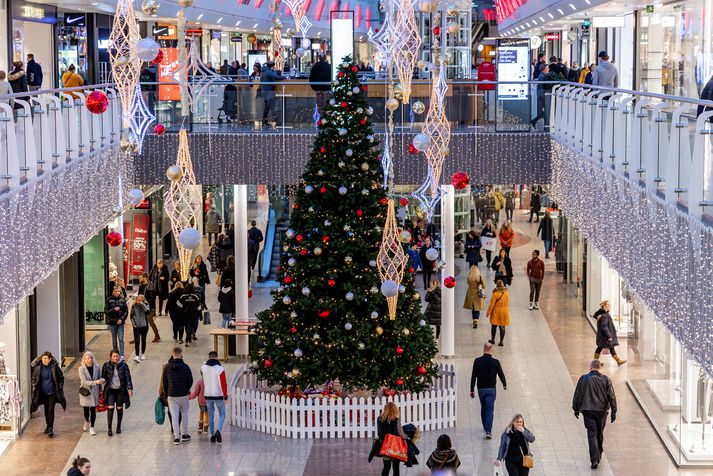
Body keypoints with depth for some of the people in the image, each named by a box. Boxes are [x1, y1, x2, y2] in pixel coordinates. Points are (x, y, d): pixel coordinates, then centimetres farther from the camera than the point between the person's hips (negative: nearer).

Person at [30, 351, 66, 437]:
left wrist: (60, 388, -3)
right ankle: (48, 426, 31)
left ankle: (50, 429, -6)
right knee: (46, 410, 14)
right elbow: (34, 378, 8)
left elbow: (61, 377, 1)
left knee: (51, 410, -9)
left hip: (52, 392, -3)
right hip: (43, 393, 3)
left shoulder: (54, 366, -9)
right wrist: (34, 387, 2)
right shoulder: (38, 367, -5)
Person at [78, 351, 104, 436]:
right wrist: (95, 382, -30)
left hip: (94, 392, 1)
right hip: (85, 391, -1)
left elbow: (99, 379, 9)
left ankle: (92, 427, 12)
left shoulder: (97, 367, -3)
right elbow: (84, 382, -19)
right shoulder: (81, 369, -11)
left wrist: (100, 390, 10)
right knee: (86, 409, 11)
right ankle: (87, 421, 41)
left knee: (93, 410, 0)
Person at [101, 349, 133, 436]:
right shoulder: (106, 365, -3)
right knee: (110, 408, -11)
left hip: (120, 390, 1)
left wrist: (130, 388, -8)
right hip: (110, 390, -1)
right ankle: (109, 428, -7)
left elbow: (128, 377, -1)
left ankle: (119, 427, 25)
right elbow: (103, 377, 5)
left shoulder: (123, 365, -5)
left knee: (119, 408, 9)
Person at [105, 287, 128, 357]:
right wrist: (114, 309, -17)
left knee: (121, 339, -7)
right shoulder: (109, 300, -2)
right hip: (112, 322, 0)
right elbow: (106, 311, -3)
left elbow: (126, 311, 3)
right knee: (114, 340, 9)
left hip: (120, 322, 0)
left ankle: (121, 355, -7)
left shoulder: (122, 300, 2)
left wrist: (121, 319, -10)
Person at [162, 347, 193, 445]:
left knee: (174, 416, 3)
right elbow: (190, 380, 0)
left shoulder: (167, 367, -3)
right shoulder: (185, 367, -8)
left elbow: (164, 381, 4)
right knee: (185, 414, 16)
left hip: (171, 395, 1)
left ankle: (176, 437, 0)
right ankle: (185, 435, 20)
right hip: (183, 395, -1)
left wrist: (166, 393, 15)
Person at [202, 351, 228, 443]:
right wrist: (225, 396, -6)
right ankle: (218, 430, -16)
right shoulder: (220, 369, -13)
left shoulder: (203, 368, -3)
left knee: (210, 415, 13)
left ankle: (212, 435, 13)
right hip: (218, 395, -3)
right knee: (222, 414, 8)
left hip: (208, 395, 3)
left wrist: (207, 362, 20)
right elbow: (223, 384, -14)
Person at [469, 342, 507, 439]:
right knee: (490, 410, -2)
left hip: (481, 388, 2)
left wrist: (472, 390, 0)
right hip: (491, 389, -2)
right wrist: (505, 384, 18)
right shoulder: (495, 362, -10)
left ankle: (486, 427, 35)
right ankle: (488, 431, -13)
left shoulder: (477, 361, -6)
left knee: (483, 408, 21)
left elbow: (473, 376, -6)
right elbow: (501, 374, -2)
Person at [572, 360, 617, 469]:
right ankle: (598, 455, 33)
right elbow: (612, 396, -2)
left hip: (588, 411, -2)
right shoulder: (605, 379, -1)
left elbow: (577, 395, 2)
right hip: (602, 410, 2)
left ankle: (594, 459, -17)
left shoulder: (583, 379, -3)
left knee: (592, 434, -5)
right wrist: (613, 411, 3)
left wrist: (576, 409, 14)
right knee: (600, 433, 18)